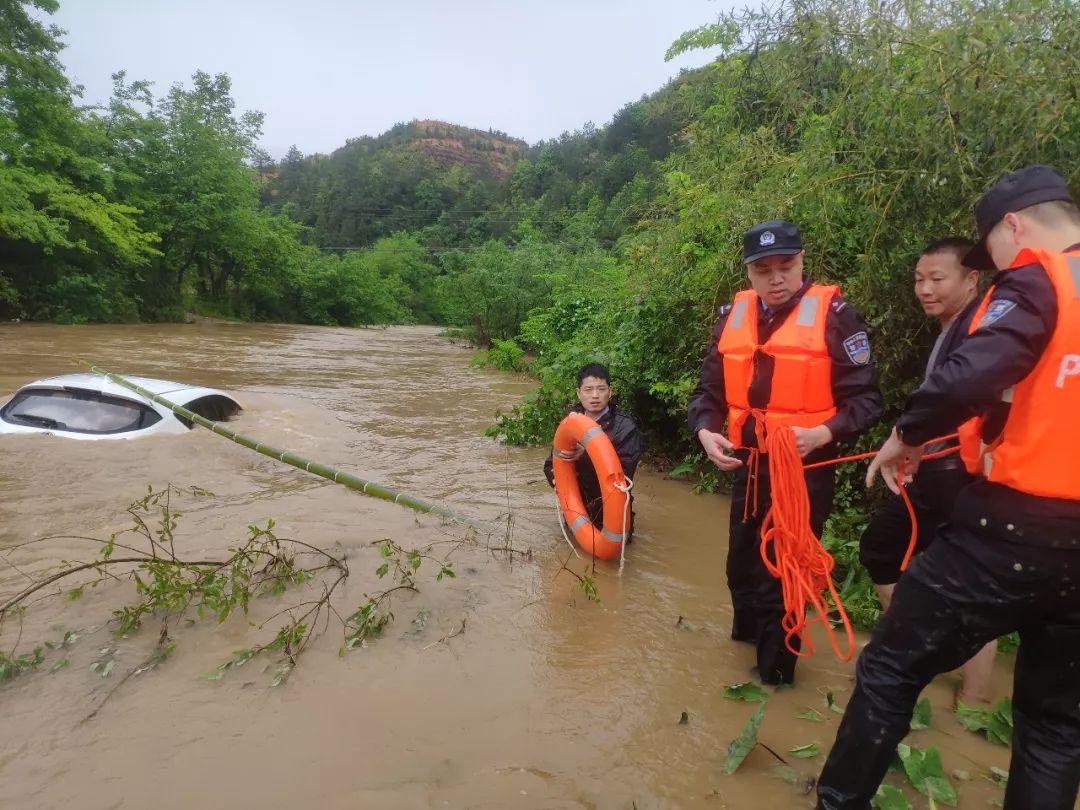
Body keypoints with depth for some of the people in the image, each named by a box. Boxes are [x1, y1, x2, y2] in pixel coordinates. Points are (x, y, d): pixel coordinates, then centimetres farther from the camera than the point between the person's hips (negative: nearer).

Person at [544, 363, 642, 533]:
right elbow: (551, 463, 7)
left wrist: (585, 455, -31)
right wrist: (556, 478, -16)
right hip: (576, 502, 4)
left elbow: (624, 472, -23)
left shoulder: (625, 427, -14)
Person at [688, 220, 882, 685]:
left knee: (784, 572, 3)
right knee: (742, 565, 20)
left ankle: (774, 671, 25)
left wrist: (823, 434, -25)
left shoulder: (834, 315, -9)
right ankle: (748, 635, 46)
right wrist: (706, 431, -8)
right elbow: (709, 390, 10)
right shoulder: (732, 317, 5)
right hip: (748, 466, 5)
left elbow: (865, 399, -9)